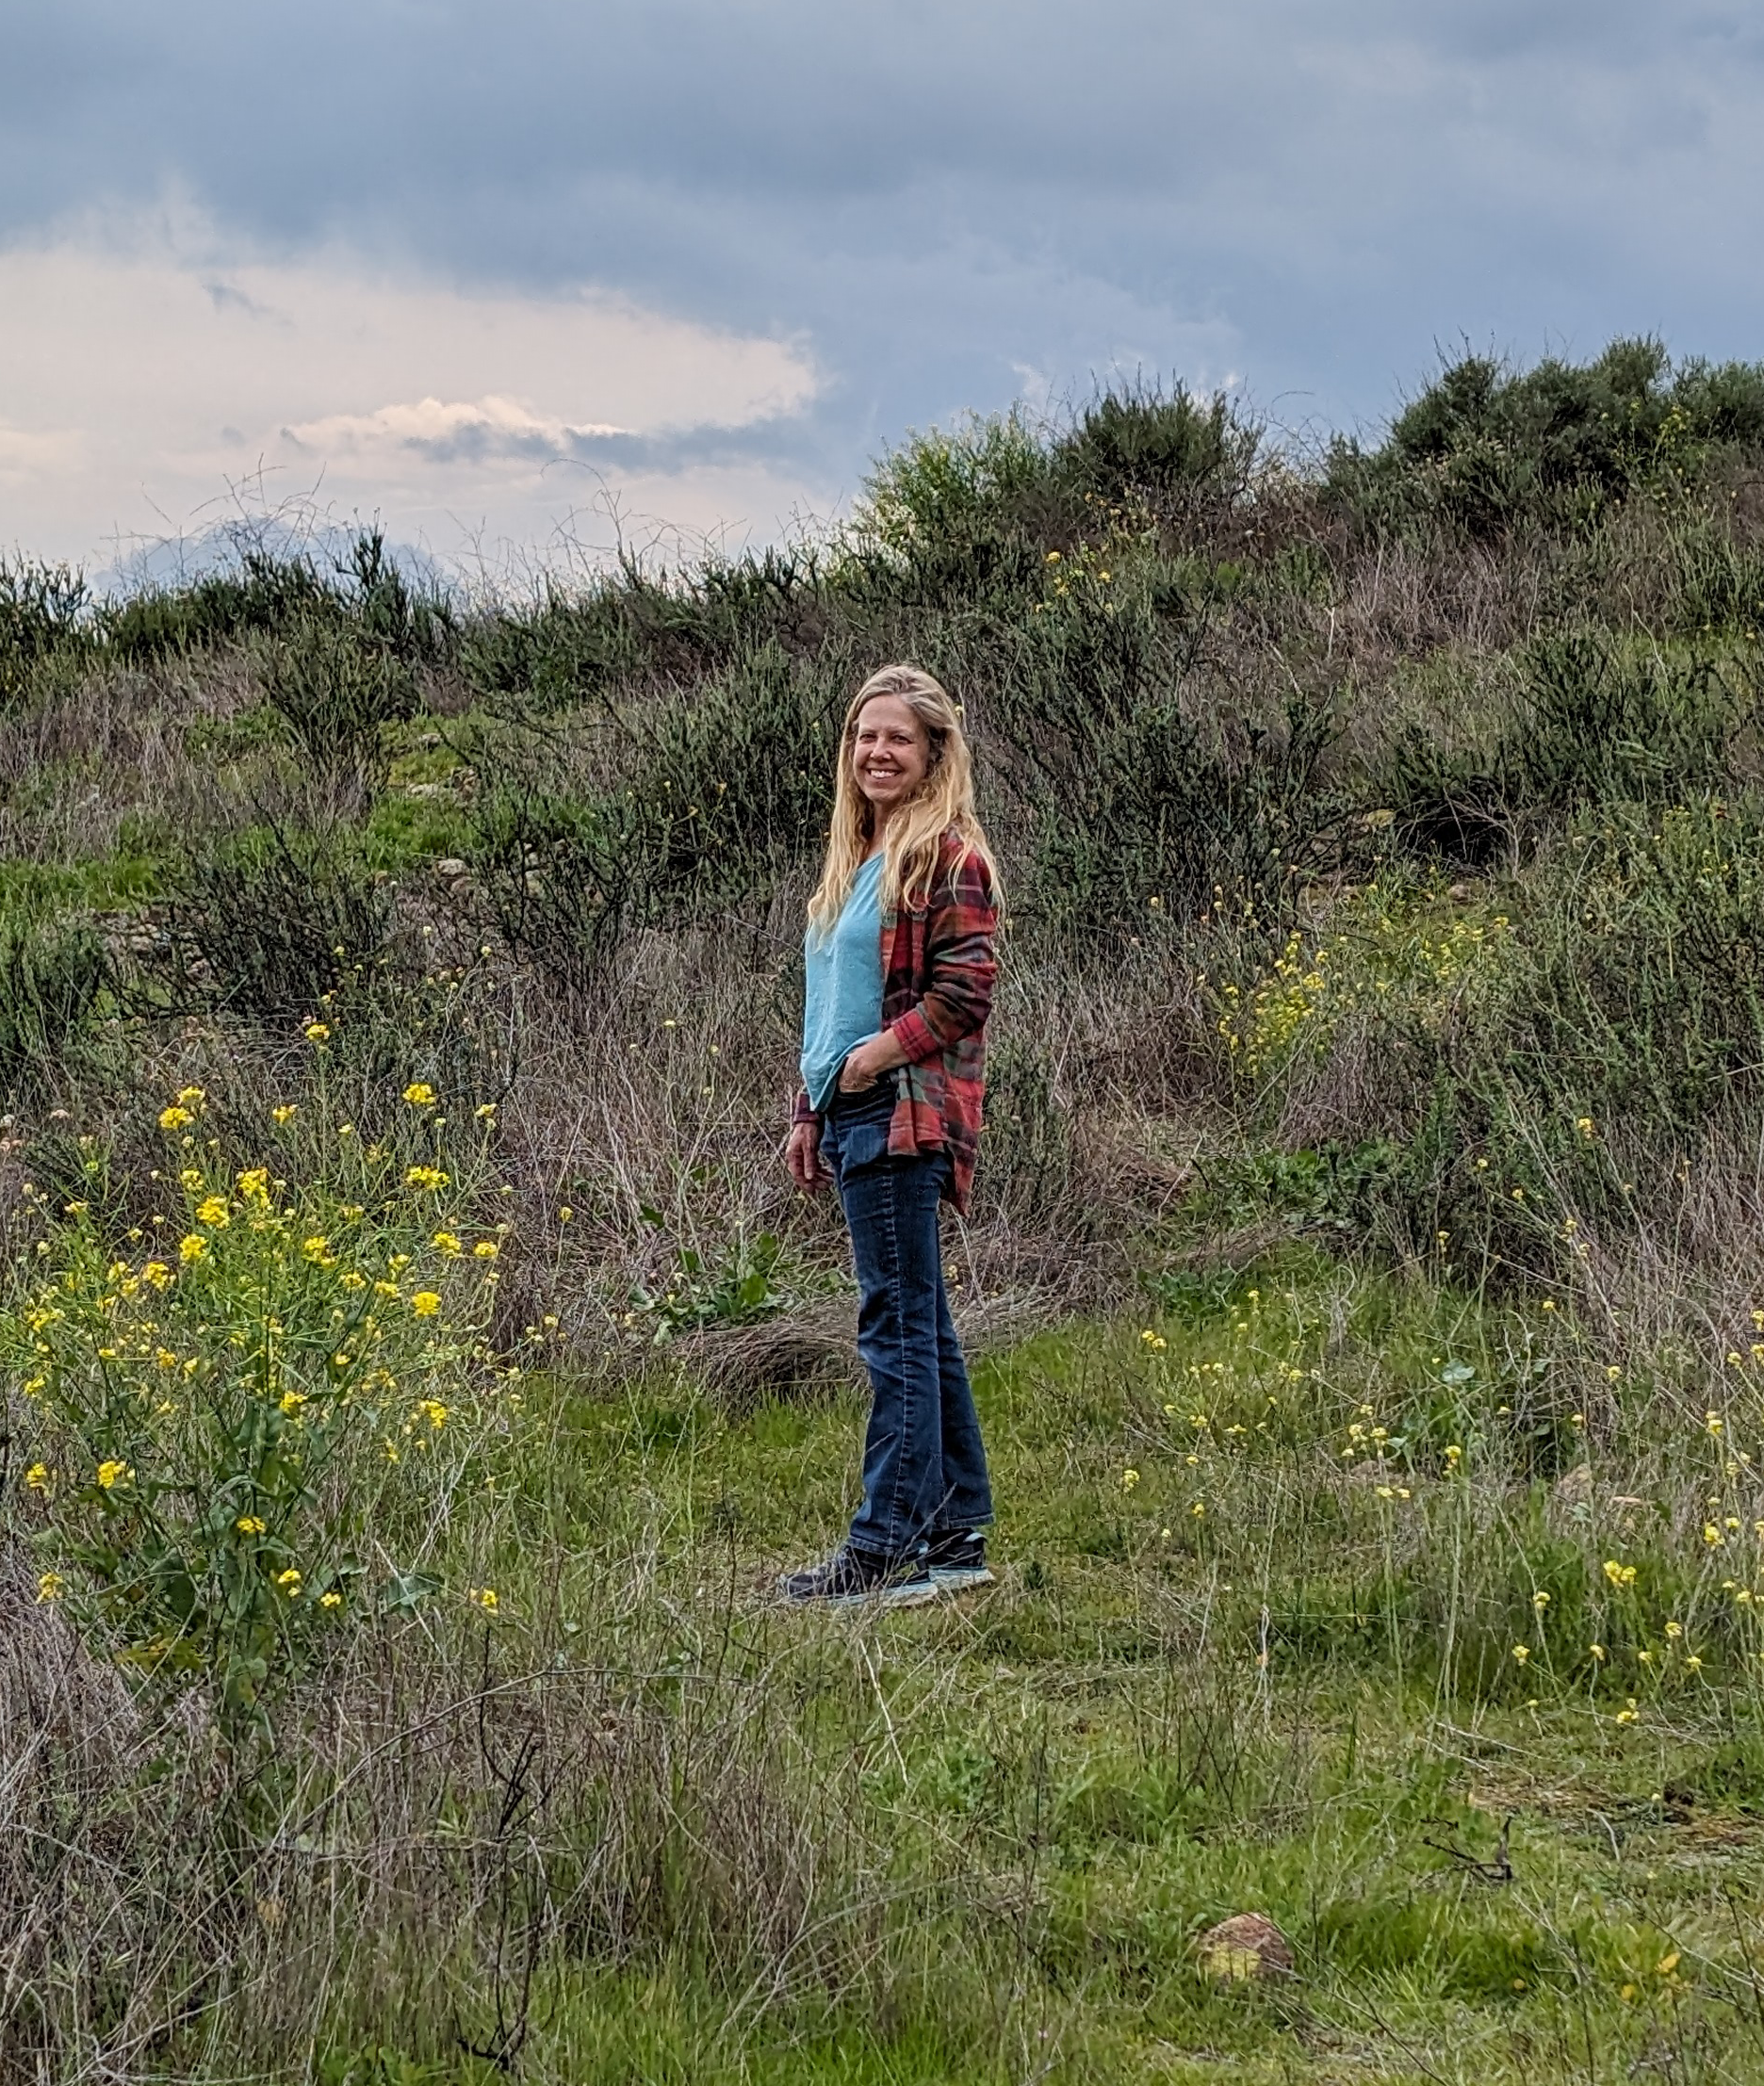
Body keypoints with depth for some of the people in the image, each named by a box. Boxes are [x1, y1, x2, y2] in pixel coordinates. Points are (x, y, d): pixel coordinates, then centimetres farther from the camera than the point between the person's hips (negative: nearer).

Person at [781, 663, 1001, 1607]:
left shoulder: (947, 856, -7)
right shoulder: (854, 860, 20)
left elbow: (967, 984, -16)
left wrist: (883, 1052, -19)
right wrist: (808, 1111, 20)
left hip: (901, 1115, -9)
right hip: (851, 1116, 10)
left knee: (898, 1325, -8)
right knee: (922, 1331, 12)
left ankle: (885, 1547, -7)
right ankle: (958, 1536, 17)